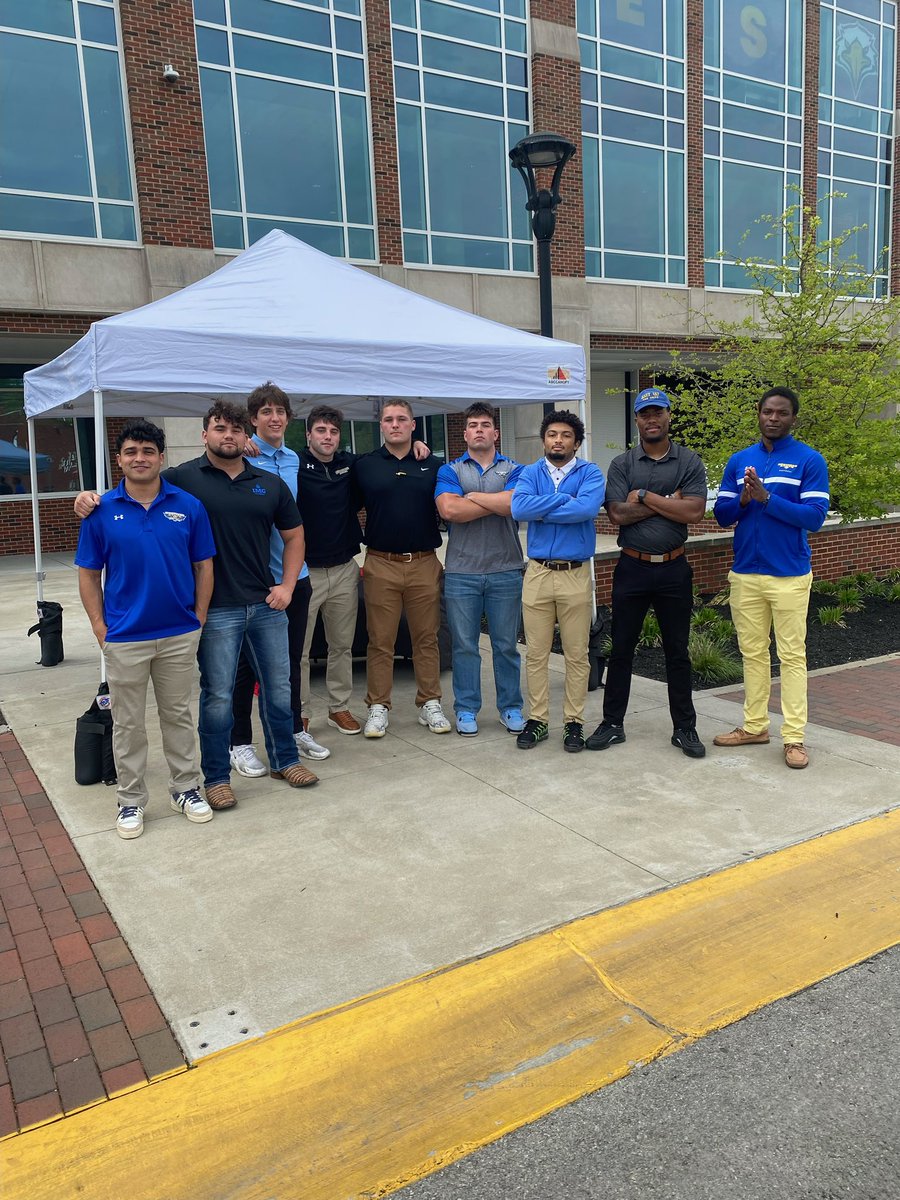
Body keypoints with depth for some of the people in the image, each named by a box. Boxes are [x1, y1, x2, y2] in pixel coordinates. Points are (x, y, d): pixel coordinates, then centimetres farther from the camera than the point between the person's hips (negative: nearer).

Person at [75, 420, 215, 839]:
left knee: (178, 715, 15)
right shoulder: (102, 511, -3)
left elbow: (203, 566, 4)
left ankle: (185, 788, 29)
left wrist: (198, 618, -1)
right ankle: (131, 800, 24)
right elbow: (88, 574, 1)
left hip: (179, 635, 1)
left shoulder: (188, 506, -2)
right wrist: (100, 628, -5)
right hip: (124, 638, -1)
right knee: (128, 724, 10)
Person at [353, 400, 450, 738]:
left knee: (426, 638, 7)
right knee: (380, 642, 3)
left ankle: (430, 704, 17)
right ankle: (378, 707, 13)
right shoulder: (365, 465, 6)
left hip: (424, 564, 1)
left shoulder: (431, 466, 10)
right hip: (381, 565, -1)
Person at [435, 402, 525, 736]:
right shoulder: (450, 471, 7)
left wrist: (473, 496, -6)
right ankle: (466, 709, 17)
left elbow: (517, 504, -14)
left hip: (505, 571, 0)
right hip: (461, 573, 0)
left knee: (506, 645, 8)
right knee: (464, 646, 6)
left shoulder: (514, 470, 8)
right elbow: (449, 509, -13)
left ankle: (511, 707, 20)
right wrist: (500, 502, -8)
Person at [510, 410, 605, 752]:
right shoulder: (530, 473, 7)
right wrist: (565, 499, -14)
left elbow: (588, 508, -20)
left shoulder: (590, 473, 2)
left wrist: (540, 510, -13)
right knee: (536, 654, 7)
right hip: (537, 573, 2)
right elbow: (519, 508, -13)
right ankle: (537, 720, 19)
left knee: (576, 654, 6)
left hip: (576, 574, -1)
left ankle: (574, 722, 17)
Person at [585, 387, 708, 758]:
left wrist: (644, 497, -11)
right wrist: (668, 501, -10)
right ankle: (612, 723, 19)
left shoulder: (690, 462, 2)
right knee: (621, 649, 8)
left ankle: (684, 728, 20)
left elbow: (694, 511, -13)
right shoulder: (622, 464, 3)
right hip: (632, 567, 1)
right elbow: (617, 514, -10)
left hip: (674, 569, 0)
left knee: (677, 651, 8)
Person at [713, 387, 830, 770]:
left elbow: (815, 516, -13)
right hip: (745, 573, 4)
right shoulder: (739, 461, 9)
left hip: (790, 575, -4)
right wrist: (744, 498, -14)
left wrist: (766, 497, -21)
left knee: (792, 655, 1)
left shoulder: (810, 461, -4)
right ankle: (754, 726, 24)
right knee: (752, 652, 12)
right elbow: (721, 514, 6)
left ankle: (794, 737, 7)